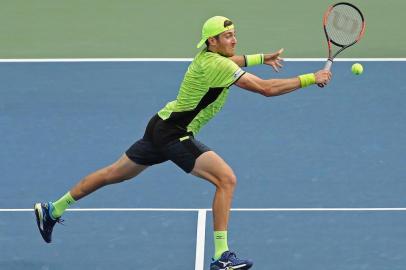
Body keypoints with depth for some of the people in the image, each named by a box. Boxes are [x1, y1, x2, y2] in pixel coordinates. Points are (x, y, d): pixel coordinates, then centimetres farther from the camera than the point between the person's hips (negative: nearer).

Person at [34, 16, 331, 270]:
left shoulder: (208, 56, 7)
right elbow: (266, 89, -26)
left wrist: (261, 57, 30)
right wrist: (310, 79, -20)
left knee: (115, 173, 21)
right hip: (174, 134, -10)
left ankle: (52, 210, 33)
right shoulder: (216, 65, -21)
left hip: (162, 127, 10)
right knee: (227, 178, -15)